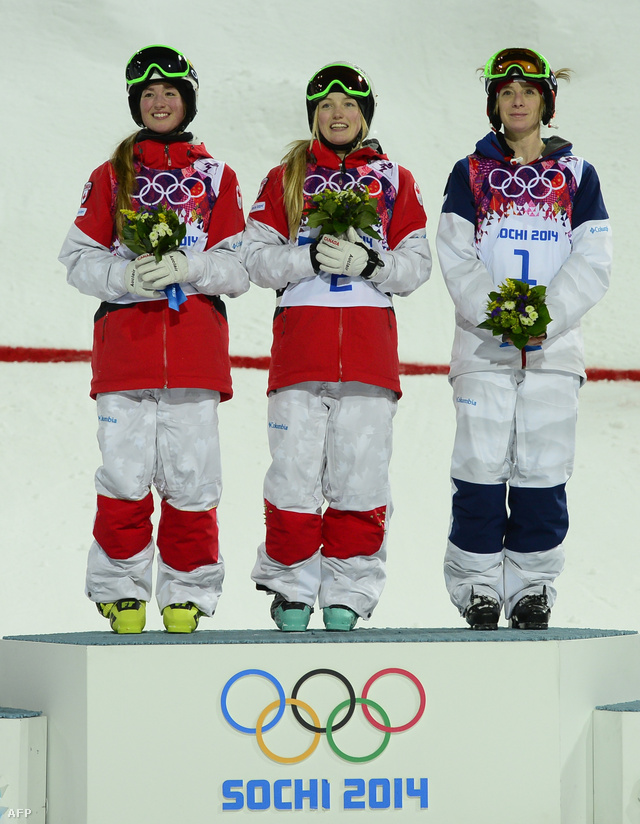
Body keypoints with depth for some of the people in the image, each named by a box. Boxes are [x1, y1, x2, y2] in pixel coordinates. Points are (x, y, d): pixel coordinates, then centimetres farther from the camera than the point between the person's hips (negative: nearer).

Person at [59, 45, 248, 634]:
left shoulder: (216, 177, 13)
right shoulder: (111, 176, 14)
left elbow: (239, 268, 5)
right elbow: (79, 259, 7)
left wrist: (187, 266, -13)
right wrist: (127, 274, -12)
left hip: (195, 346, 0)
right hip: (125, 340, 0)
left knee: (192, 475, -4)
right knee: (125, 471, -6)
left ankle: (187, 594, 7)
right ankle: (122, 592, 6)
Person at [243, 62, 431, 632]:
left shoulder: (394, 181, 14)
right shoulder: (285, 179, 13)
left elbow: (417, 265, 8)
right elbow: (258, 259, 4)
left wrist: (369, 262, -10)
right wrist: (313, 256, -12)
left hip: (370, 341, 1)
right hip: (301, 339, 0)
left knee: (362, 473, -3)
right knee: (295, 472, -6)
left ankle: (347, 597, 5)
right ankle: (291, 591, 6)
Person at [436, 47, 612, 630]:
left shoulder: (576, 176, 9)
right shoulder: (471, 173, 8)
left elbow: (593, 264, 2)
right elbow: (456, 259, 0)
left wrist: (544, 317, -13)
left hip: (555, 345, 1)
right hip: (483, 346, -1)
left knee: (543, 472, 0)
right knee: (481, 467, -6)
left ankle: (532, 589, 7)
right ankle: (478, 586, 2)